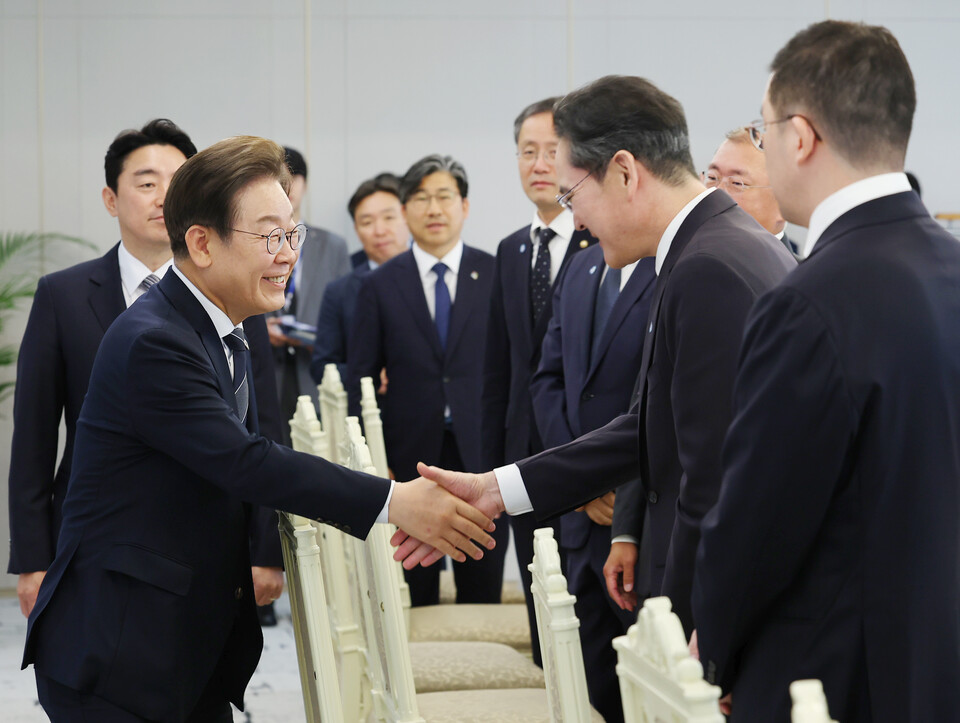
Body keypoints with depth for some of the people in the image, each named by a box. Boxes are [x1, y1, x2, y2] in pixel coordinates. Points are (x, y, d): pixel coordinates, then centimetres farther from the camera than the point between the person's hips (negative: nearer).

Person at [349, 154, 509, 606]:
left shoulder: (496, 276, 5)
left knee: (483, 594, 5)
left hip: (482, 456, 0)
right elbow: (360, 381, 5)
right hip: (409, 461, 0)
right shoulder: (380, 286, 5)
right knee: (414, 599, 5)